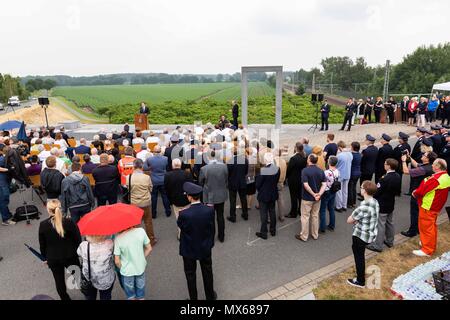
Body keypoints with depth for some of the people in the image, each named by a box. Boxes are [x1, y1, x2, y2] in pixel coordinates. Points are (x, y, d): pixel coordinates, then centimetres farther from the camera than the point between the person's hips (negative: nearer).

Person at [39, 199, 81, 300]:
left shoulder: (43, 225, -14)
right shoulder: (70, 222, -19)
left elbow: (42, 245, -3)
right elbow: (78, 240, -11)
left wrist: (45, 257, 13)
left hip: (53, 259, 0)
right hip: (70, 256, 0)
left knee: (59, 281, 18)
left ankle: (65, 298, 34)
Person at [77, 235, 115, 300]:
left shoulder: (83, 246, -28)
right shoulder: (110, 244, -29)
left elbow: (79, 254, -4)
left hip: (88, 279, 1)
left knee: (90, 297, 28)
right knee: (105, 297, 24)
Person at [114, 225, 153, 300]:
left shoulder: (118, 239, -24)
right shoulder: (141, 231, -19)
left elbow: (117, 261, -18)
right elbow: (149, 249, -7)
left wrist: (122, 269, 2)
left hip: (127, 272, -2)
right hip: (141, 268, 2)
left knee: (130, 296, 24)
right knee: (141, 295, 24)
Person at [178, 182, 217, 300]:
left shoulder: (184, 214, -31)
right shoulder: (209, 210, -21)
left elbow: (180, 225, -8)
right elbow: (212, 229, -7)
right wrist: (210, 243, 9)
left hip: (189, 250, -3)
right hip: (205, 248, 3)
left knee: (191, 275, 19)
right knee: (207, 272, 24)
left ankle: (193, 298, 37)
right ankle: (210, 296, 44)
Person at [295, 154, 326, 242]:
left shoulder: (305, 170, -16)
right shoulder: (321, 171, 1)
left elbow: (306, 185, -24)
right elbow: (324, 184, -7)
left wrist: (313, 194, -17)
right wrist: (319, 194, -16)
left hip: (307, 198, -5)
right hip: (317, 198, 5)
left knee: (305, 217, 6)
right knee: (315, 216, 17)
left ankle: (304, 236, 14)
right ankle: (315, 235, 28)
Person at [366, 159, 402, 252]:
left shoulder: (385, 179, -28)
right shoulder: (398, 177, -2)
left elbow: (377, 192, -22)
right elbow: (398, 190, 10)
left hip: (382, 205, -8)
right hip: (391, 204, 8)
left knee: (380, 225, 0)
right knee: (390, 223, 21)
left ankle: (377, 245, 9)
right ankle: (389, 241, 36)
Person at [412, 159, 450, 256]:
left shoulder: (436, 179, -28)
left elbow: (421, 191, -24)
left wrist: (414, 193, -4)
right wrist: (417, 192, 4)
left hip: (427, 207, -9)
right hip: (435, 206, 9)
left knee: (426, 227, 1)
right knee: (431, 227, 23)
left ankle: (427, 250, 11)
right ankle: (430, 244, 38)